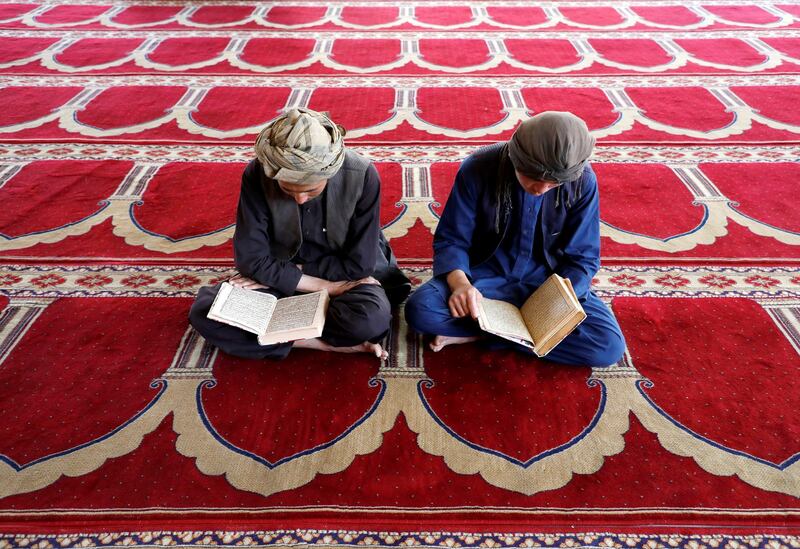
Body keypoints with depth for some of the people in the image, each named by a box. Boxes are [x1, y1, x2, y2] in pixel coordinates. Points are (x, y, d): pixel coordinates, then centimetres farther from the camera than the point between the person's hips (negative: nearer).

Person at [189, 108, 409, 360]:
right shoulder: (257, 175, -19)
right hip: (281, 269, 3)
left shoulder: (361, 176, -23)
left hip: (343, 274, -2)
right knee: (204, 312, -22)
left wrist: (285, 273, -17)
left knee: (371, 318, -36)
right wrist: (326, 286, -22)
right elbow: (251, 259, -16)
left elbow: (359, 266, -17)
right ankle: (334, 342, -21)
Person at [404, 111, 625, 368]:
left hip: (546, 280, 2)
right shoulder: (478, 169, -18)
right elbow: (451, 240, -11)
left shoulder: (582, 182, -15)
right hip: (485, 274, -1)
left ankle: (479, 332, -15)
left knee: (609, 346, -23)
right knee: (420, 310, -29)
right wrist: (460, 282, -33)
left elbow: (581, 257, -6)